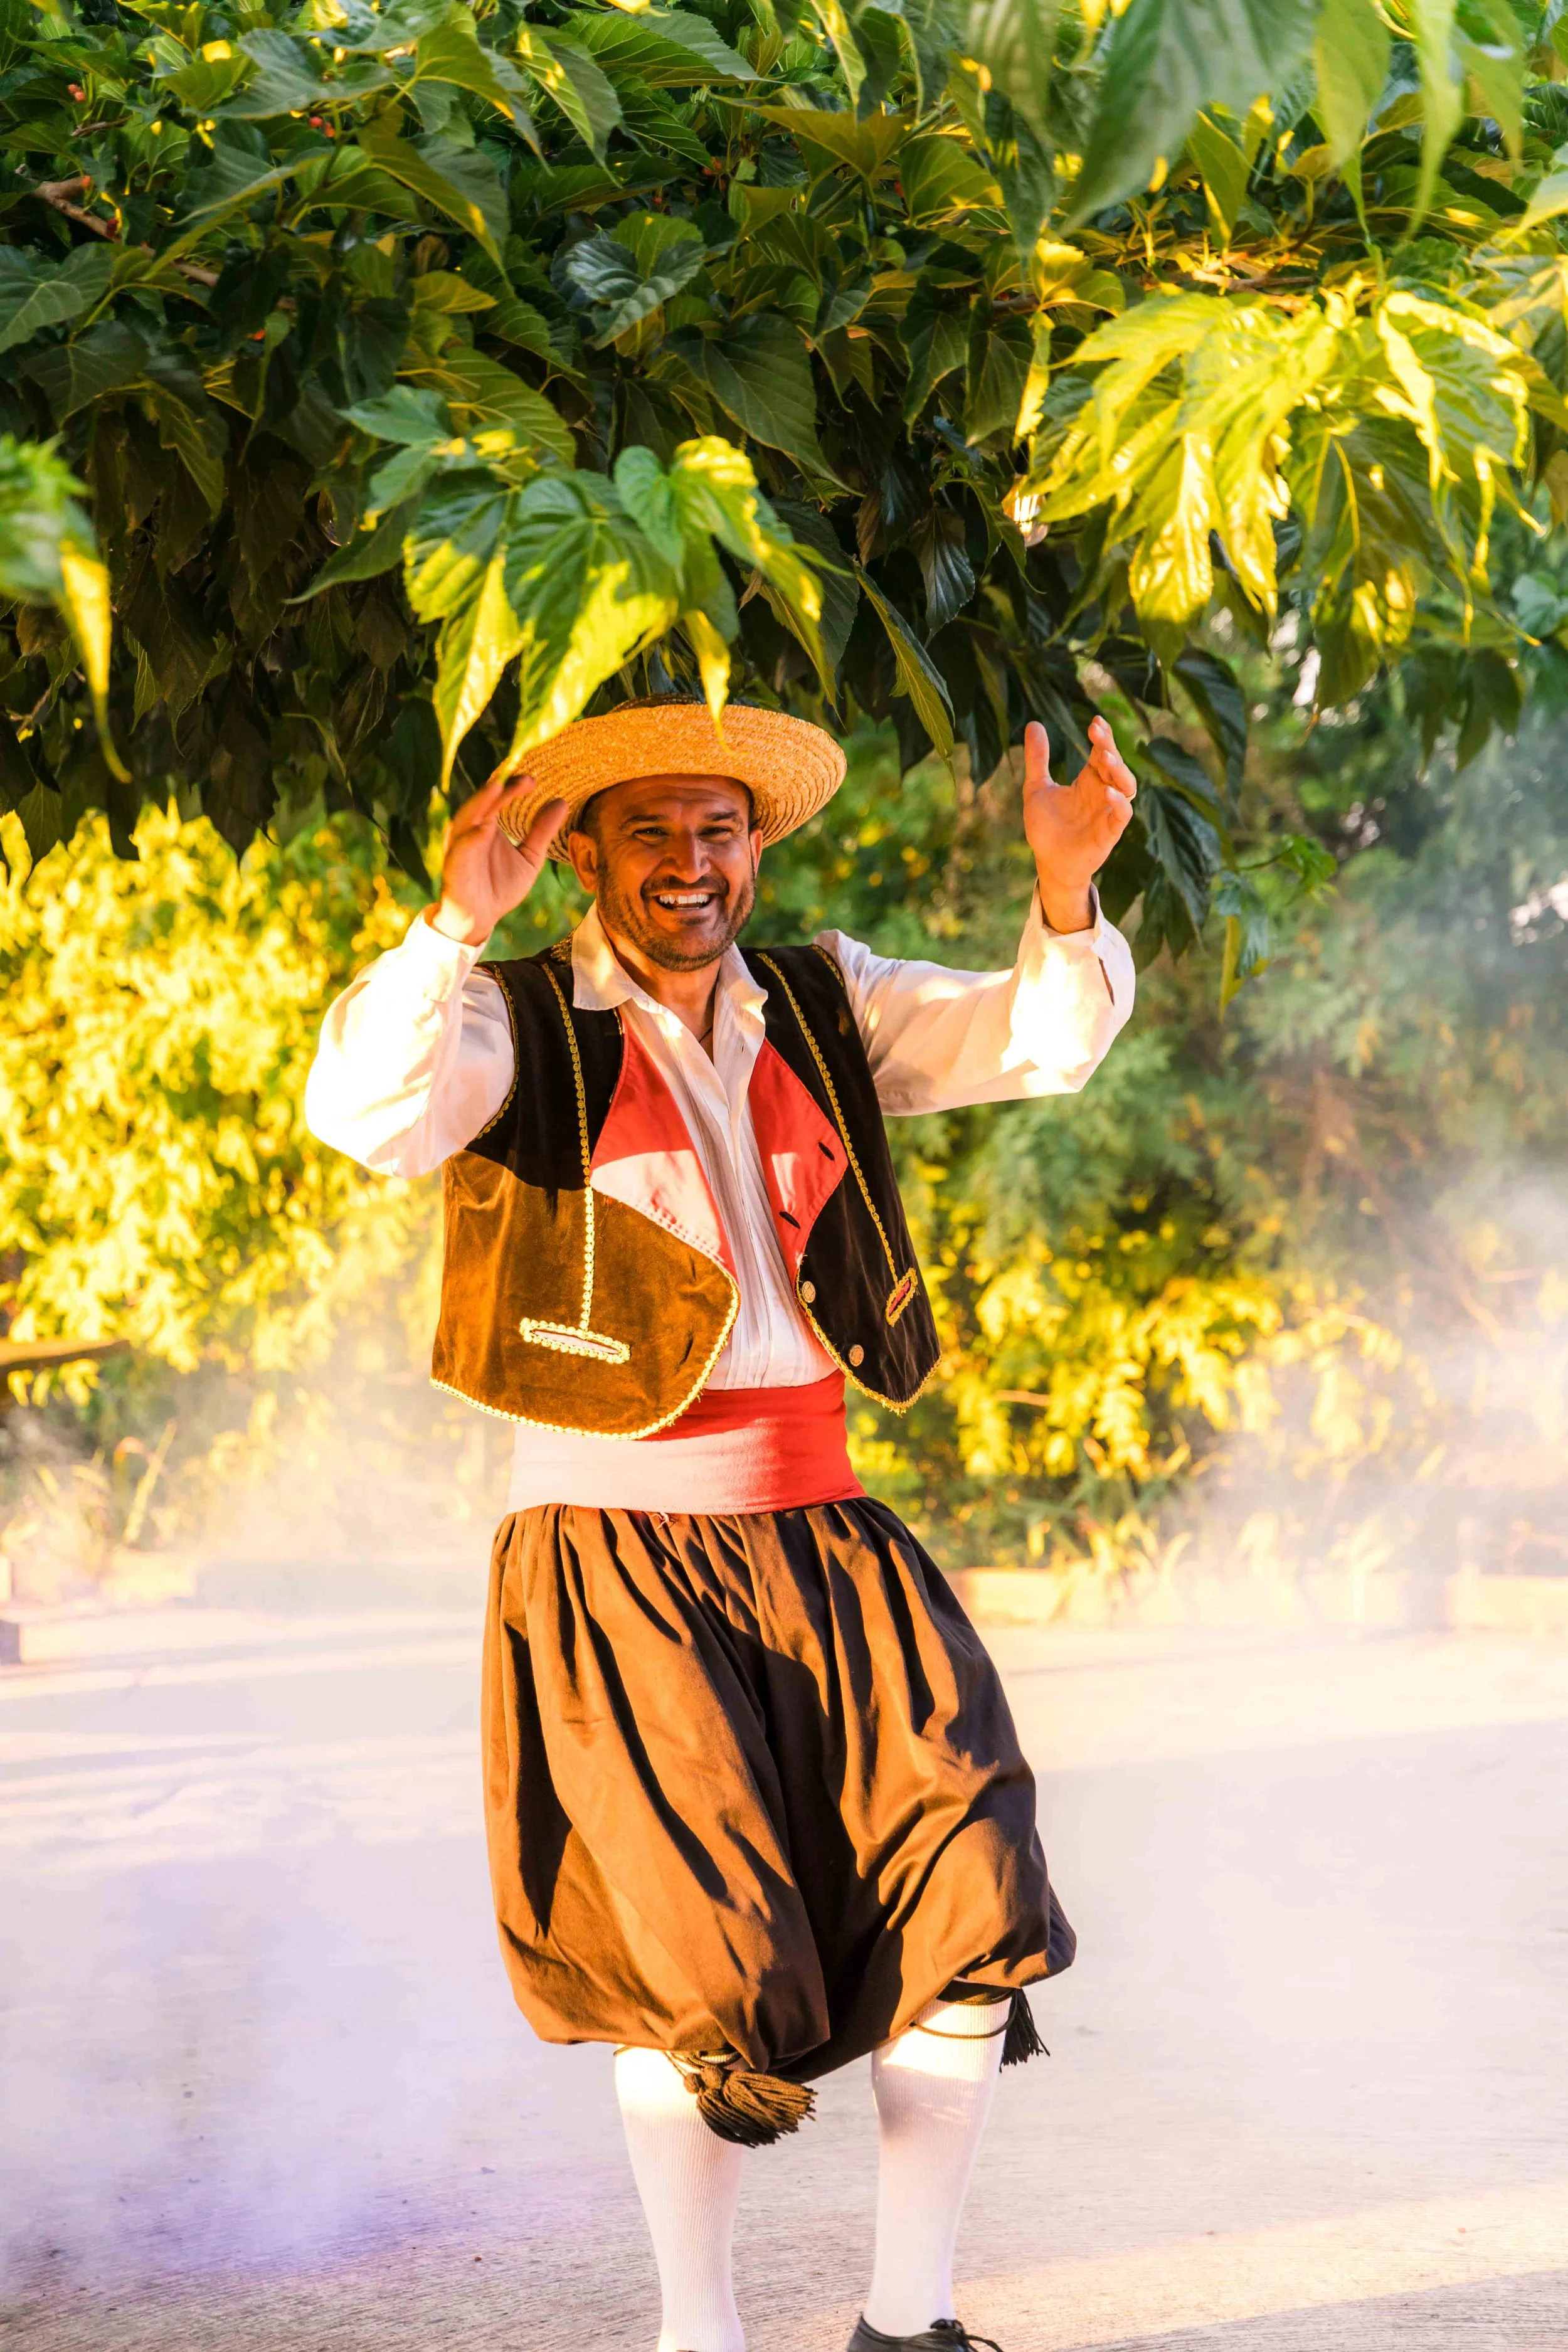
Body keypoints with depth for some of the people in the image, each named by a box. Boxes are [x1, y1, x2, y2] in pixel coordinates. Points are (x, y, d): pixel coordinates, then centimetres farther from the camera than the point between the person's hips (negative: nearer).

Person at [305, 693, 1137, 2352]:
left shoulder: (824, 1008, 12)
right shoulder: (513, 1025, -2)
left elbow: (1043, 1042, 2)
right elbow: (364, 1115, -22)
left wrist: (1067, 889, -17)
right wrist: (453, 926, -36)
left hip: (818, 1531, 4)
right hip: (613, 1546, -4)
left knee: (973, 1900, -5)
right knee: (701, 1958, -9)